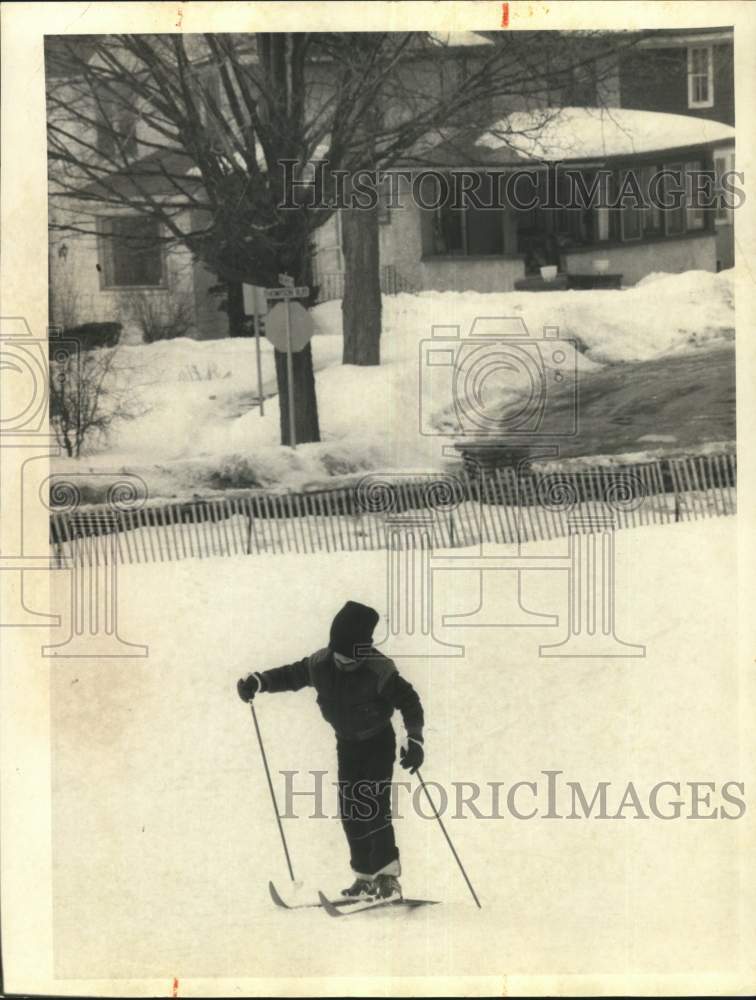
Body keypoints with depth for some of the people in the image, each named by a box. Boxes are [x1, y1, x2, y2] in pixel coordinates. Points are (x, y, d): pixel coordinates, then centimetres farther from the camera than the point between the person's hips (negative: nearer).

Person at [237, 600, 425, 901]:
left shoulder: (379, 670, -26)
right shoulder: (321, 664, -12)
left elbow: (409, 701, -21)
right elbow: (292, 674, 4)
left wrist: (414, 739, -32)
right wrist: (259, 681, -8)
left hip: (378, 743, -6)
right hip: (346, 743, 6)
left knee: (374, 806, -17)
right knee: (350, 810, 3)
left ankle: (387, 874, -15)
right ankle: (365, 875, 10)